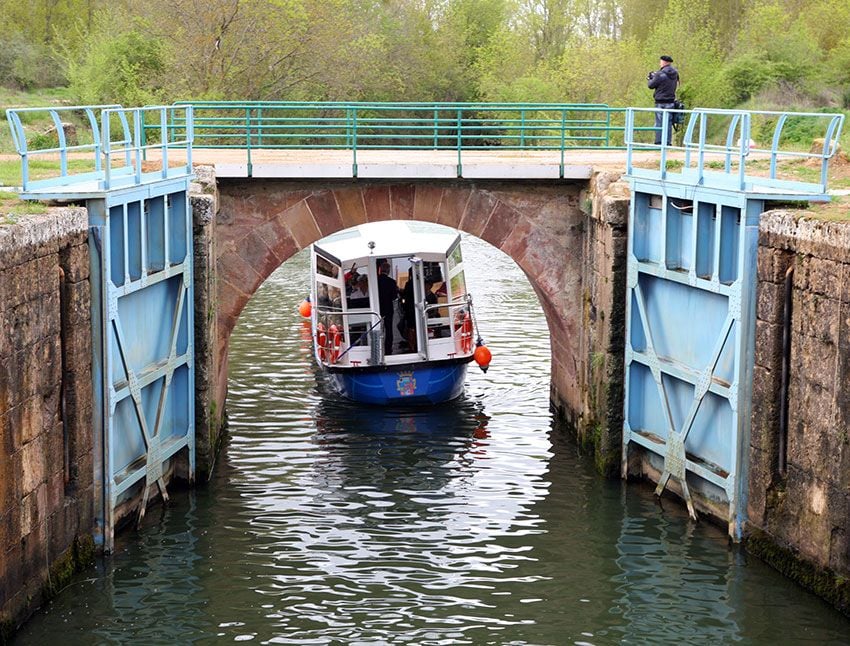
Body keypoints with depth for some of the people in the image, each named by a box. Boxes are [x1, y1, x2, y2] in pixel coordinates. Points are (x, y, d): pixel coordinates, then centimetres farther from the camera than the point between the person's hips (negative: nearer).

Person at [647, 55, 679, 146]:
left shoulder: (660, 74, -15)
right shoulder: (675, 73, 7)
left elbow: (651, 85, -8)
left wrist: (649, 79, 16)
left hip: (661, 103, -6)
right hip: (671, 102, 6)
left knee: (659, 124, -3)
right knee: (668, 124, 10)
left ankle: (658, 143, -4)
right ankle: (668, 143, 10)